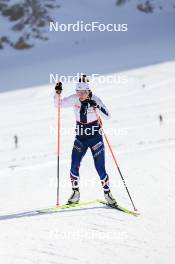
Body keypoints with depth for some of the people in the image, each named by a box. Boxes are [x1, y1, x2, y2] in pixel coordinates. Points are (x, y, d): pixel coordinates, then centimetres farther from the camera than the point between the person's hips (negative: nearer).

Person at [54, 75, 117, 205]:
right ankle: (75, 193, 10)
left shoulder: (95, 100, -16)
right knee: (74, 166, -9)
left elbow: (107, 116, -25)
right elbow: (58, 104, 0)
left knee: (100, 169, -5)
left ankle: (107, 193, 16)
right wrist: (57, 93, -18)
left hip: (95, 138, -3)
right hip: (80, 138, 3)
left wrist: (96, 107, -39)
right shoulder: (74, 99, -6)